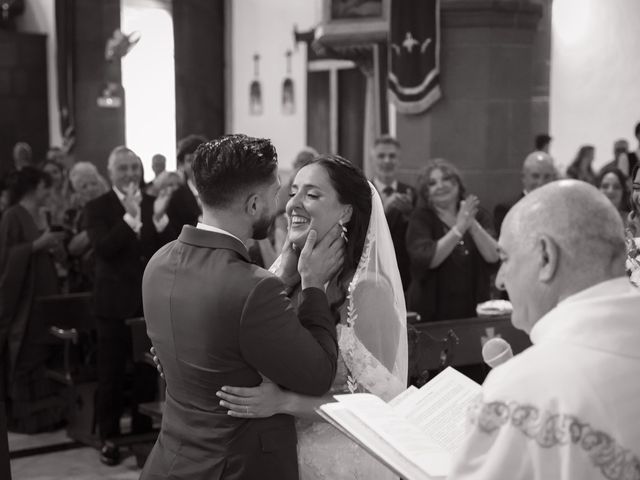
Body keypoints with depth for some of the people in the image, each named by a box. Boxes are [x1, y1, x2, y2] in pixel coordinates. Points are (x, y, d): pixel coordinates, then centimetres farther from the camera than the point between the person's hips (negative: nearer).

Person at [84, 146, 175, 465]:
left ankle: (142, 432, 23)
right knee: (111, 373, 7)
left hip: (150, 300, 3)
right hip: (115, 302, -2)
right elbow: (103, 249, -18)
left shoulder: (154, 204, 4)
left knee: (146, 372, 9)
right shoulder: (98, 207, -4)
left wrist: (159, 217, -21)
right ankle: (109, 437, 19)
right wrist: (129, 216, -28)